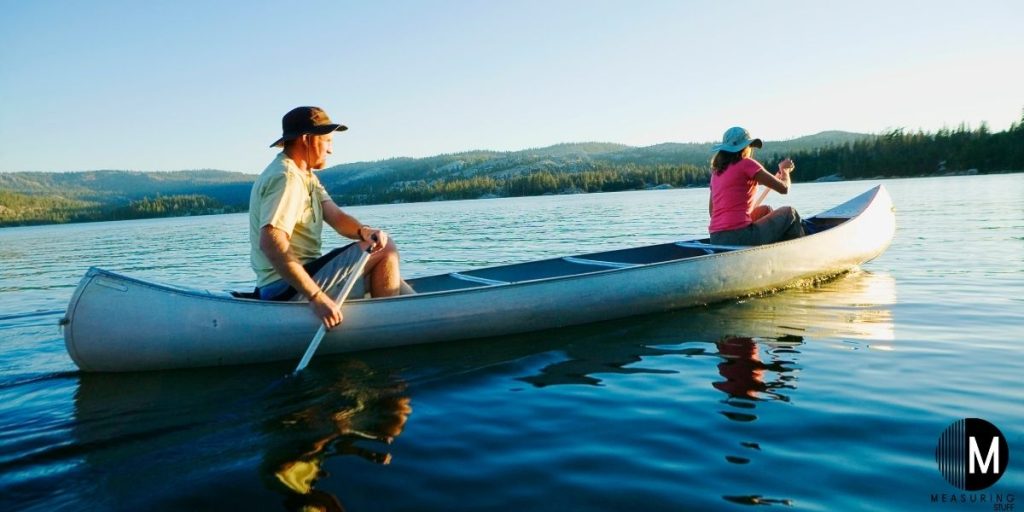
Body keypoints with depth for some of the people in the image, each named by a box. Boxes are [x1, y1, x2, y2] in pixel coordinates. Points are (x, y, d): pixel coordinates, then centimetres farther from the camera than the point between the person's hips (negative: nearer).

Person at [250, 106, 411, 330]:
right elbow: (270, 244, -30)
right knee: (385, 250, -12)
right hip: (286, 288, -11)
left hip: (301, 275, 11)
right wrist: (316, 296, -35)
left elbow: (336, 217, 1)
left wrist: (363, 231, -22)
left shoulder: (307, 177, 15)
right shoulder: (285, 178, -18)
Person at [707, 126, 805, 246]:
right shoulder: (746, 164, -5)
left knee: (766, 210, 30)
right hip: (739, 237, -7)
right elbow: (784, 188, -2)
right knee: (790, 213, 12)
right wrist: (784, 169, 19)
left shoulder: (716, 170, 15)